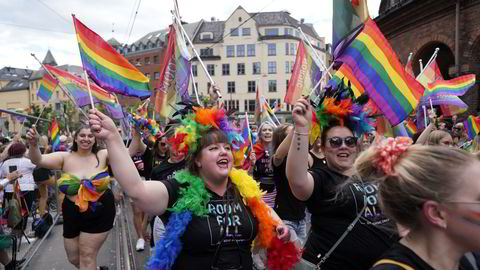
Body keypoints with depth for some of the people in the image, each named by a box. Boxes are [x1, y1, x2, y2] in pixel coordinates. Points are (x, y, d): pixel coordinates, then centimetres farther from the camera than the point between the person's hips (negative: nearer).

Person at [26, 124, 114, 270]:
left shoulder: (103, 156, -8)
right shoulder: (65, 158, -4)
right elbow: (38, 160, -15)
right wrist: (33, 144, -36)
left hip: (100, 213, -3)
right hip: (73, 214, 4)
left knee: (87, 257, 5)